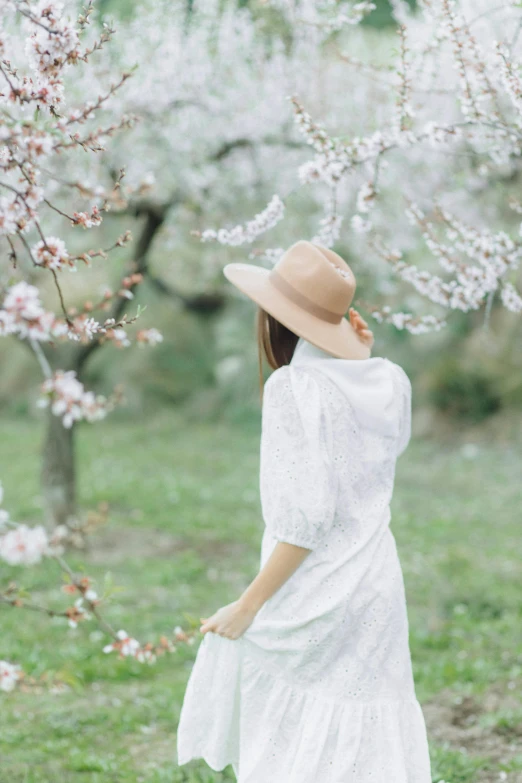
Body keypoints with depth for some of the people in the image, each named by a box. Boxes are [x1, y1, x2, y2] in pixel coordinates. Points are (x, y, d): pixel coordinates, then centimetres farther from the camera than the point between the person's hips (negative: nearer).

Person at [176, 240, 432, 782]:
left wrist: (248, 606, -14)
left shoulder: (293, 386, -16)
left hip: (311, 596, -6)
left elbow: (307, 517, -21)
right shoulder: (391, 382, 3)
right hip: (377, 592, 6)